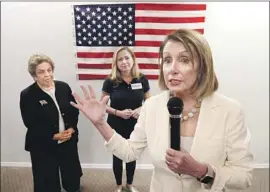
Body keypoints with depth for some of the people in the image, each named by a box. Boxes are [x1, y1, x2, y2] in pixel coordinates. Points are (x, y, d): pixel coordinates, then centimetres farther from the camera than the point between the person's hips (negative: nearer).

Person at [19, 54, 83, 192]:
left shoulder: (64, 87, -1)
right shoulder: (27, 95, -12)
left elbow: (74, 110, 6)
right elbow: (30, 124, -14)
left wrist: (72, 128, -10)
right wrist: (53, 136, -20)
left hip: (68, 141, 4)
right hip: (43, 146, -3)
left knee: (72, 174, 21)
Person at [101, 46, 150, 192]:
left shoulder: (142, 79, -7)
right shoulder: (110, 81, -11)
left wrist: (141, 109, -17)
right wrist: (117, 112, -20)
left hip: (135, 126, 2)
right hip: (116, 126, -1)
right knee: (117, 156, 15)